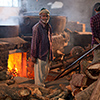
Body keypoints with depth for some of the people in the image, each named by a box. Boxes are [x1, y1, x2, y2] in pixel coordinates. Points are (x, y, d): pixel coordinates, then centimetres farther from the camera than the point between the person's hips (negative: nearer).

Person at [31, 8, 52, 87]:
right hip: (40, 54, -7)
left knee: (46, 70, 18)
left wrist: (50, 54, 16)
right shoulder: (37, 28, -16)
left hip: (47, 53, 7)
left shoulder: (49, 27, 6)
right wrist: (33, 56, -14)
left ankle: (42, 83, 37)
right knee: (39, 71, 3)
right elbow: (34, 42, -16)